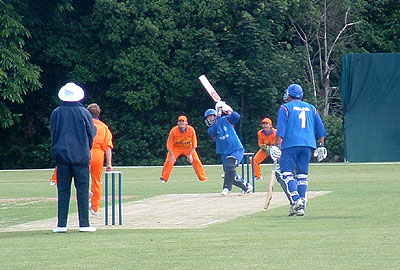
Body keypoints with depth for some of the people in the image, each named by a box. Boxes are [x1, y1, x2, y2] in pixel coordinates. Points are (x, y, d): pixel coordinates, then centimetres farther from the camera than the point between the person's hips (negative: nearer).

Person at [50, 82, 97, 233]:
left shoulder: (56, 113, 1)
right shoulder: (84, 113, -4)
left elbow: (53, 134, 10)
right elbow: (91, 133, 4)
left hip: (61, 155, 2)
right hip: (81, 156, -2)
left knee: (63, 190, 4)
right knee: (82, 189, 2)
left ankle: (61, 225, 1)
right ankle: (84, 224, 0)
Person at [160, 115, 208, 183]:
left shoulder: (191, 130, -21)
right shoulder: (173, 131, -25)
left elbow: (194, 144, -13)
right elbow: (169, 145, -20)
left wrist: (190, 155, -19)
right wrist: (172, 156, -27)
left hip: (188, 147, 1)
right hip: (176, 148, -1)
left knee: (196, 160, -11)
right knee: (169, 161, -15)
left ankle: (203, 178, 0)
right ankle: (163, 178, -1)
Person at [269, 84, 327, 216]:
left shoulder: (285, 108, 4)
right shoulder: (311, 108, 19)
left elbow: (280, 129, -6)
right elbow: (320, 128, 14)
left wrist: (277, 146, -9)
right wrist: (321, 145, 15)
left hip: (290, 144, -5)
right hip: (308, 145, 5)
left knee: (286, 173, -4)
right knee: (302, 175, 8)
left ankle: (295, 200, -24)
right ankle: (301, 206, 2)